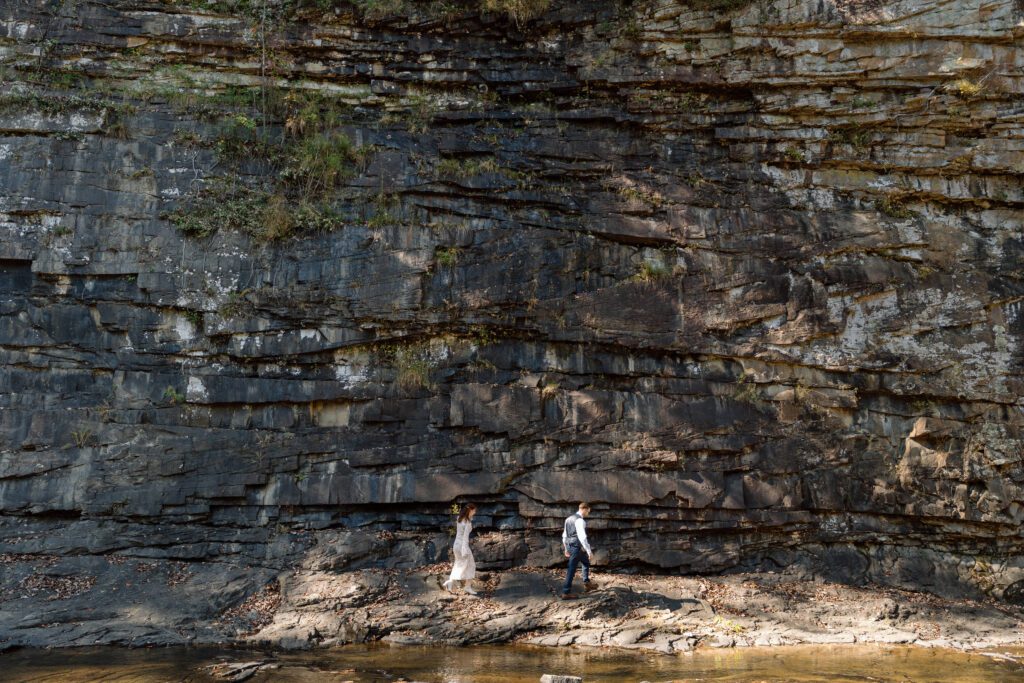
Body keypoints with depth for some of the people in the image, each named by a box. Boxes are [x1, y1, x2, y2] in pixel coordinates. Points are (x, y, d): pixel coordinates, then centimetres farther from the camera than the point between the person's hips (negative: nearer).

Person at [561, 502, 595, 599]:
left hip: (570, 546, 9)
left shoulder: (569, 519, 13)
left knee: (586, 562, 25)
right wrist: (589, 551, -24)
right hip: (577, 547, -9)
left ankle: (586, 584, 33)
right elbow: (582, 537, -26)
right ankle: (566, 593, 0)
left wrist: (566, 549, 27)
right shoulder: (579, 520, -17)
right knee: (571, 570, -3)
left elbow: (564, 535, 20)